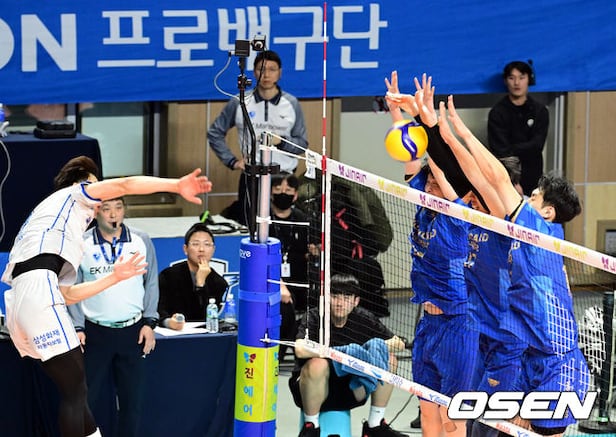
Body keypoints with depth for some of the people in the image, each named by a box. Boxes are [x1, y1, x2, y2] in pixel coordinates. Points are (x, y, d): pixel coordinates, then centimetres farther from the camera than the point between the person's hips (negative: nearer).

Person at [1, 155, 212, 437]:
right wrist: (178, 185, -4)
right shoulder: (71, 195, 17)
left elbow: (66, 294, 32)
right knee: (75, 390, -9)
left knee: (75, 391, 12)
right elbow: (124, 185, 2)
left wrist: (114, 277, 35)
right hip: (38, 288, -9)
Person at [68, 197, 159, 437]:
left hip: (133, 332, 1)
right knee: (91, 399, -1)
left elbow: (151, 284, 8)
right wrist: (77, 328, -3)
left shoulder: (141, 241, 1)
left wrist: (149, 322, 2)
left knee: (132, 399, 5)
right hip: (95, 333, -1)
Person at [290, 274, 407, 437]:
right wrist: (341, 353, -35)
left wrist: (377, 347, -17)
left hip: (350, 391, 4)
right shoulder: (314, 317, -13)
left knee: (389, 361, -12)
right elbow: (300, 349, -32)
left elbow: (398, 343, 6)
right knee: (318, 364, -37)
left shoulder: (363, 319, -1)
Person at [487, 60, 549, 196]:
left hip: (532, 176, 2)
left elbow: (537, 145, -1)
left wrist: (512, 150, -15)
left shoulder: (540, 111, 8)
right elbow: (499, 151, -8)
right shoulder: (497, 113, -1)